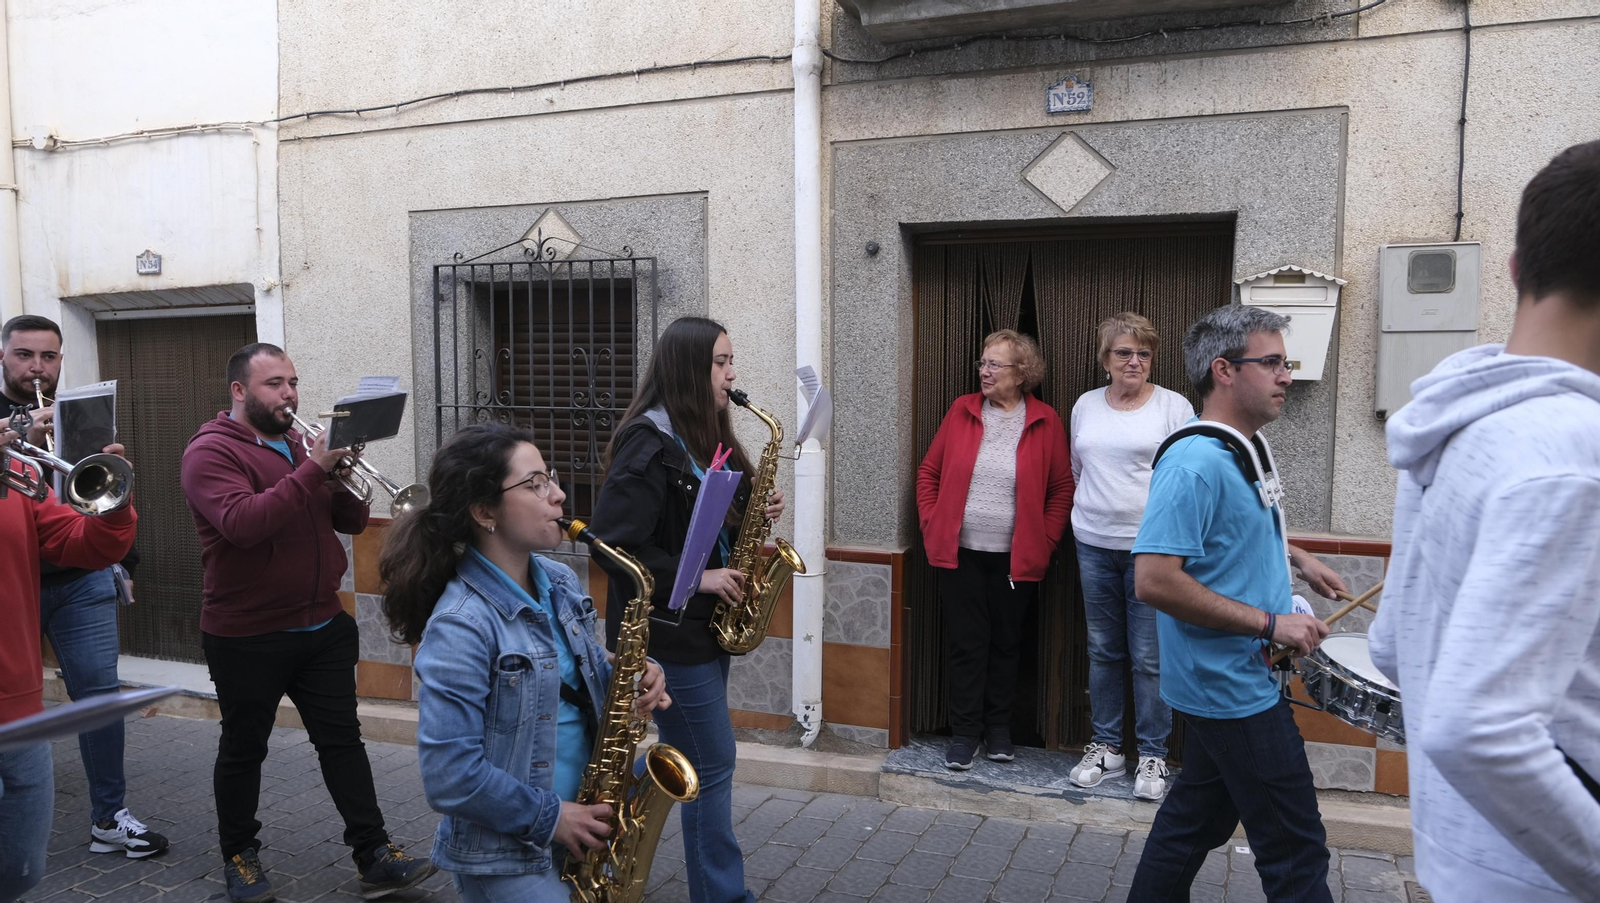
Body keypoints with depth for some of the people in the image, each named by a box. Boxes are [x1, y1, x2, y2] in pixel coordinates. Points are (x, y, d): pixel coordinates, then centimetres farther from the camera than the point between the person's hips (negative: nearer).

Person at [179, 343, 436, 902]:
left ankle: (373, 855, 11)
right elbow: (243, 524, -29)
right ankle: (239, 856, 30)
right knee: (243, 750, 11)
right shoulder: (211, 451, -11)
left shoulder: (299, 444, 11)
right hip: (247, 638, -6)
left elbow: (352, 521, 7)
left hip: (324, 628, 6)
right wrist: (313, 468, -29)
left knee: (343, 740, 6)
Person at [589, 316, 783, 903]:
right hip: (668, 631, -9)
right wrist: (694, 579, -21)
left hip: (708, 623, 9)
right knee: (712, 765, 0)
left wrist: (754, 515, 0)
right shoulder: (649, 443, -18)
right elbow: (615, 543, -23)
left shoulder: (709, 439, 10)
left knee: (702, 762, 18)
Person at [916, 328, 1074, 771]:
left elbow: (1062, 488, 2)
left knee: (1005, 643, 11)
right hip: (960, 552, 1)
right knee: (966, 643, 5)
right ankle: (965, 733, 17)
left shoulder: (1045, 421, -2)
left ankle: (998, 729, 27)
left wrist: (1044, 541, -3)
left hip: (1016, 558, -1)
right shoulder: (962, 411, 3)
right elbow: (929, 472, 7)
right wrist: (932, 525, 1)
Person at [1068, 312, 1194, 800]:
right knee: (1102, 651, 12)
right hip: (1095, 545, 4)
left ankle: (1153, 756, 14)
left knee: (1149, 657, 0)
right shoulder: (1086, 405, 9)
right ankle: (1106, 747, 25)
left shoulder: (1175, 407, -4)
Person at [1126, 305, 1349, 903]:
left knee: (1199, 816, 20)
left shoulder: (1245, 448, 8)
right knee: (1296, 851, 0)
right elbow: (1154, 580, -30)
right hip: (1235, 689, -10)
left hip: (1227, 681, 10)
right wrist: (1270, 623, -24)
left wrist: (1295, 556, 15)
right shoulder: (1195, 463, -24)